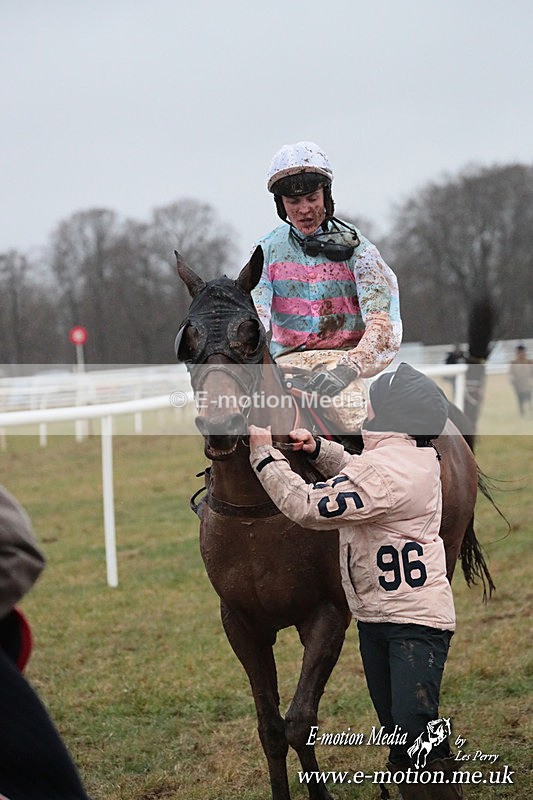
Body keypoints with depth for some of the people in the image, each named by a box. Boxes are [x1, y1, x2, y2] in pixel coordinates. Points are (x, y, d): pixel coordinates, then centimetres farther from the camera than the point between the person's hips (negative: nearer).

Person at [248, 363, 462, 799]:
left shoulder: (387, 472, -25)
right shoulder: (412, 458, 6)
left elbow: (308, 507, -24)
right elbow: (356, 472, 28)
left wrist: (266, 455, -13)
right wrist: (317, 449, 10)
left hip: (415, 620, -11)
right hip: (374, 616, 11)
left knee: (414, 727, -13)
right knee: (396, 728, 14)